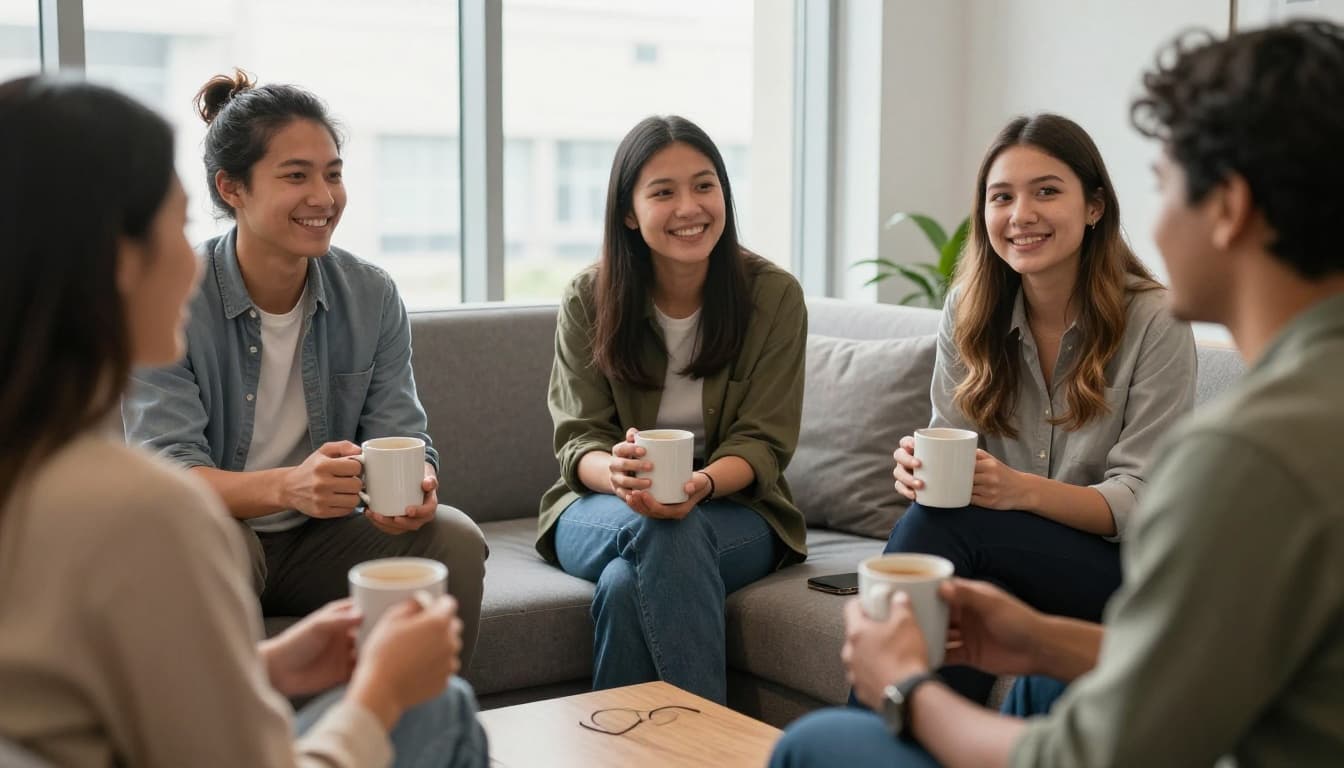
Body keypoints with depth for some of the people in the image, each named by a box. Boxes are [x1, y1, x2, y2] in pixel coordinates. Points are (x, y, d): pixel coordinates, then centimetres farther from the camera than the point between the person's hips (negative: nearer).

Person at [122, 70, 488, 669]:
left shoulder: (373, 297, -1)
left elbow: (401, 439, -5)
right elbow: (164, 472, -21)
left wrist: (415, 484, -31)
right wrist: (286, 487, -41)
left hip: (323, 541, 4)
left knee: (454, 538, -20)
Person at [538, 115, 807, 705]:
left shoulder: (774, 295, -6)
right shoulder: (588, 300, -3)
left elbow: (762, 444, -8)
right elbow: (577, 440, -4)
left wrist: (700, 484, -31)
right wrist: (615, 472, -30)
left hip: (731, 508, -1)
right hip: (602, 508, 1)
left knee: (627, 582, -34)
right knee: (657, 532, -36)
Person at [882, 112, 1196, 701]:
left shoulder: (1154, 321, -12)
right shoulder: (969, 310, 2)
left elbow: (1141, 502, -14)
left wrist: (1019, 489, -32)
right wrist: (920, 468, -24)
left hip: (1123, 566, -3)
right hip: (1007, 552, 4)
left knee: (934, 526, -30)